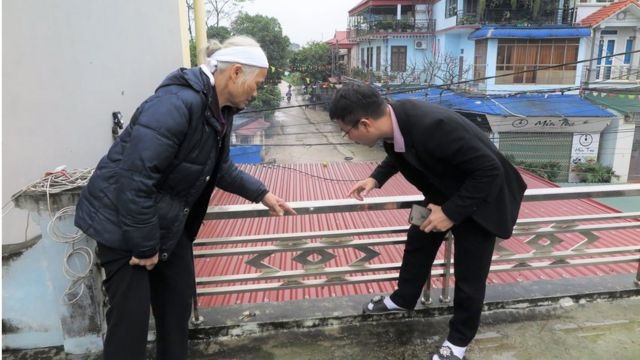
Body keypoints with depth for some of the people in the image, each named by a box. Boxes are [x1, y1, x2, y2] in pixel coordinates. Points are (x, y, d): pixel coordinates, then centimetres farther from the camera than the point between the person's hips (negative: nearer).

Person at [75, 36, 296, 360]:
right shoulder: (177, 102, -30)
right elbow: (133, 180, -32)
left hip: (168, 222, 9)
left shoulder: (221, 110, 1)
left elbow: (220, 168, 16)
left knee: (178, 302, 16)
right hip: (123, 223, -9)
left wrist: (261, 194, 12)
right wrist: (144, 246, -23)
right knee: (131, 315, 1)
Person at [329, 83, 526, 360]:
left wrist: (452, 213, -27)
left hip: (480, 196, -7)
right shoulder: (395, 117, -17)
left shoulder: (432, 126, -41)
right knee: (417, 243, 19)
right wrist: (376, 178, -6)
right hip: (443, 191, 7)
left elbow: (490, 170, -32)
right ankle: (403, 298, 44)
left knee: (469, 274, 5)